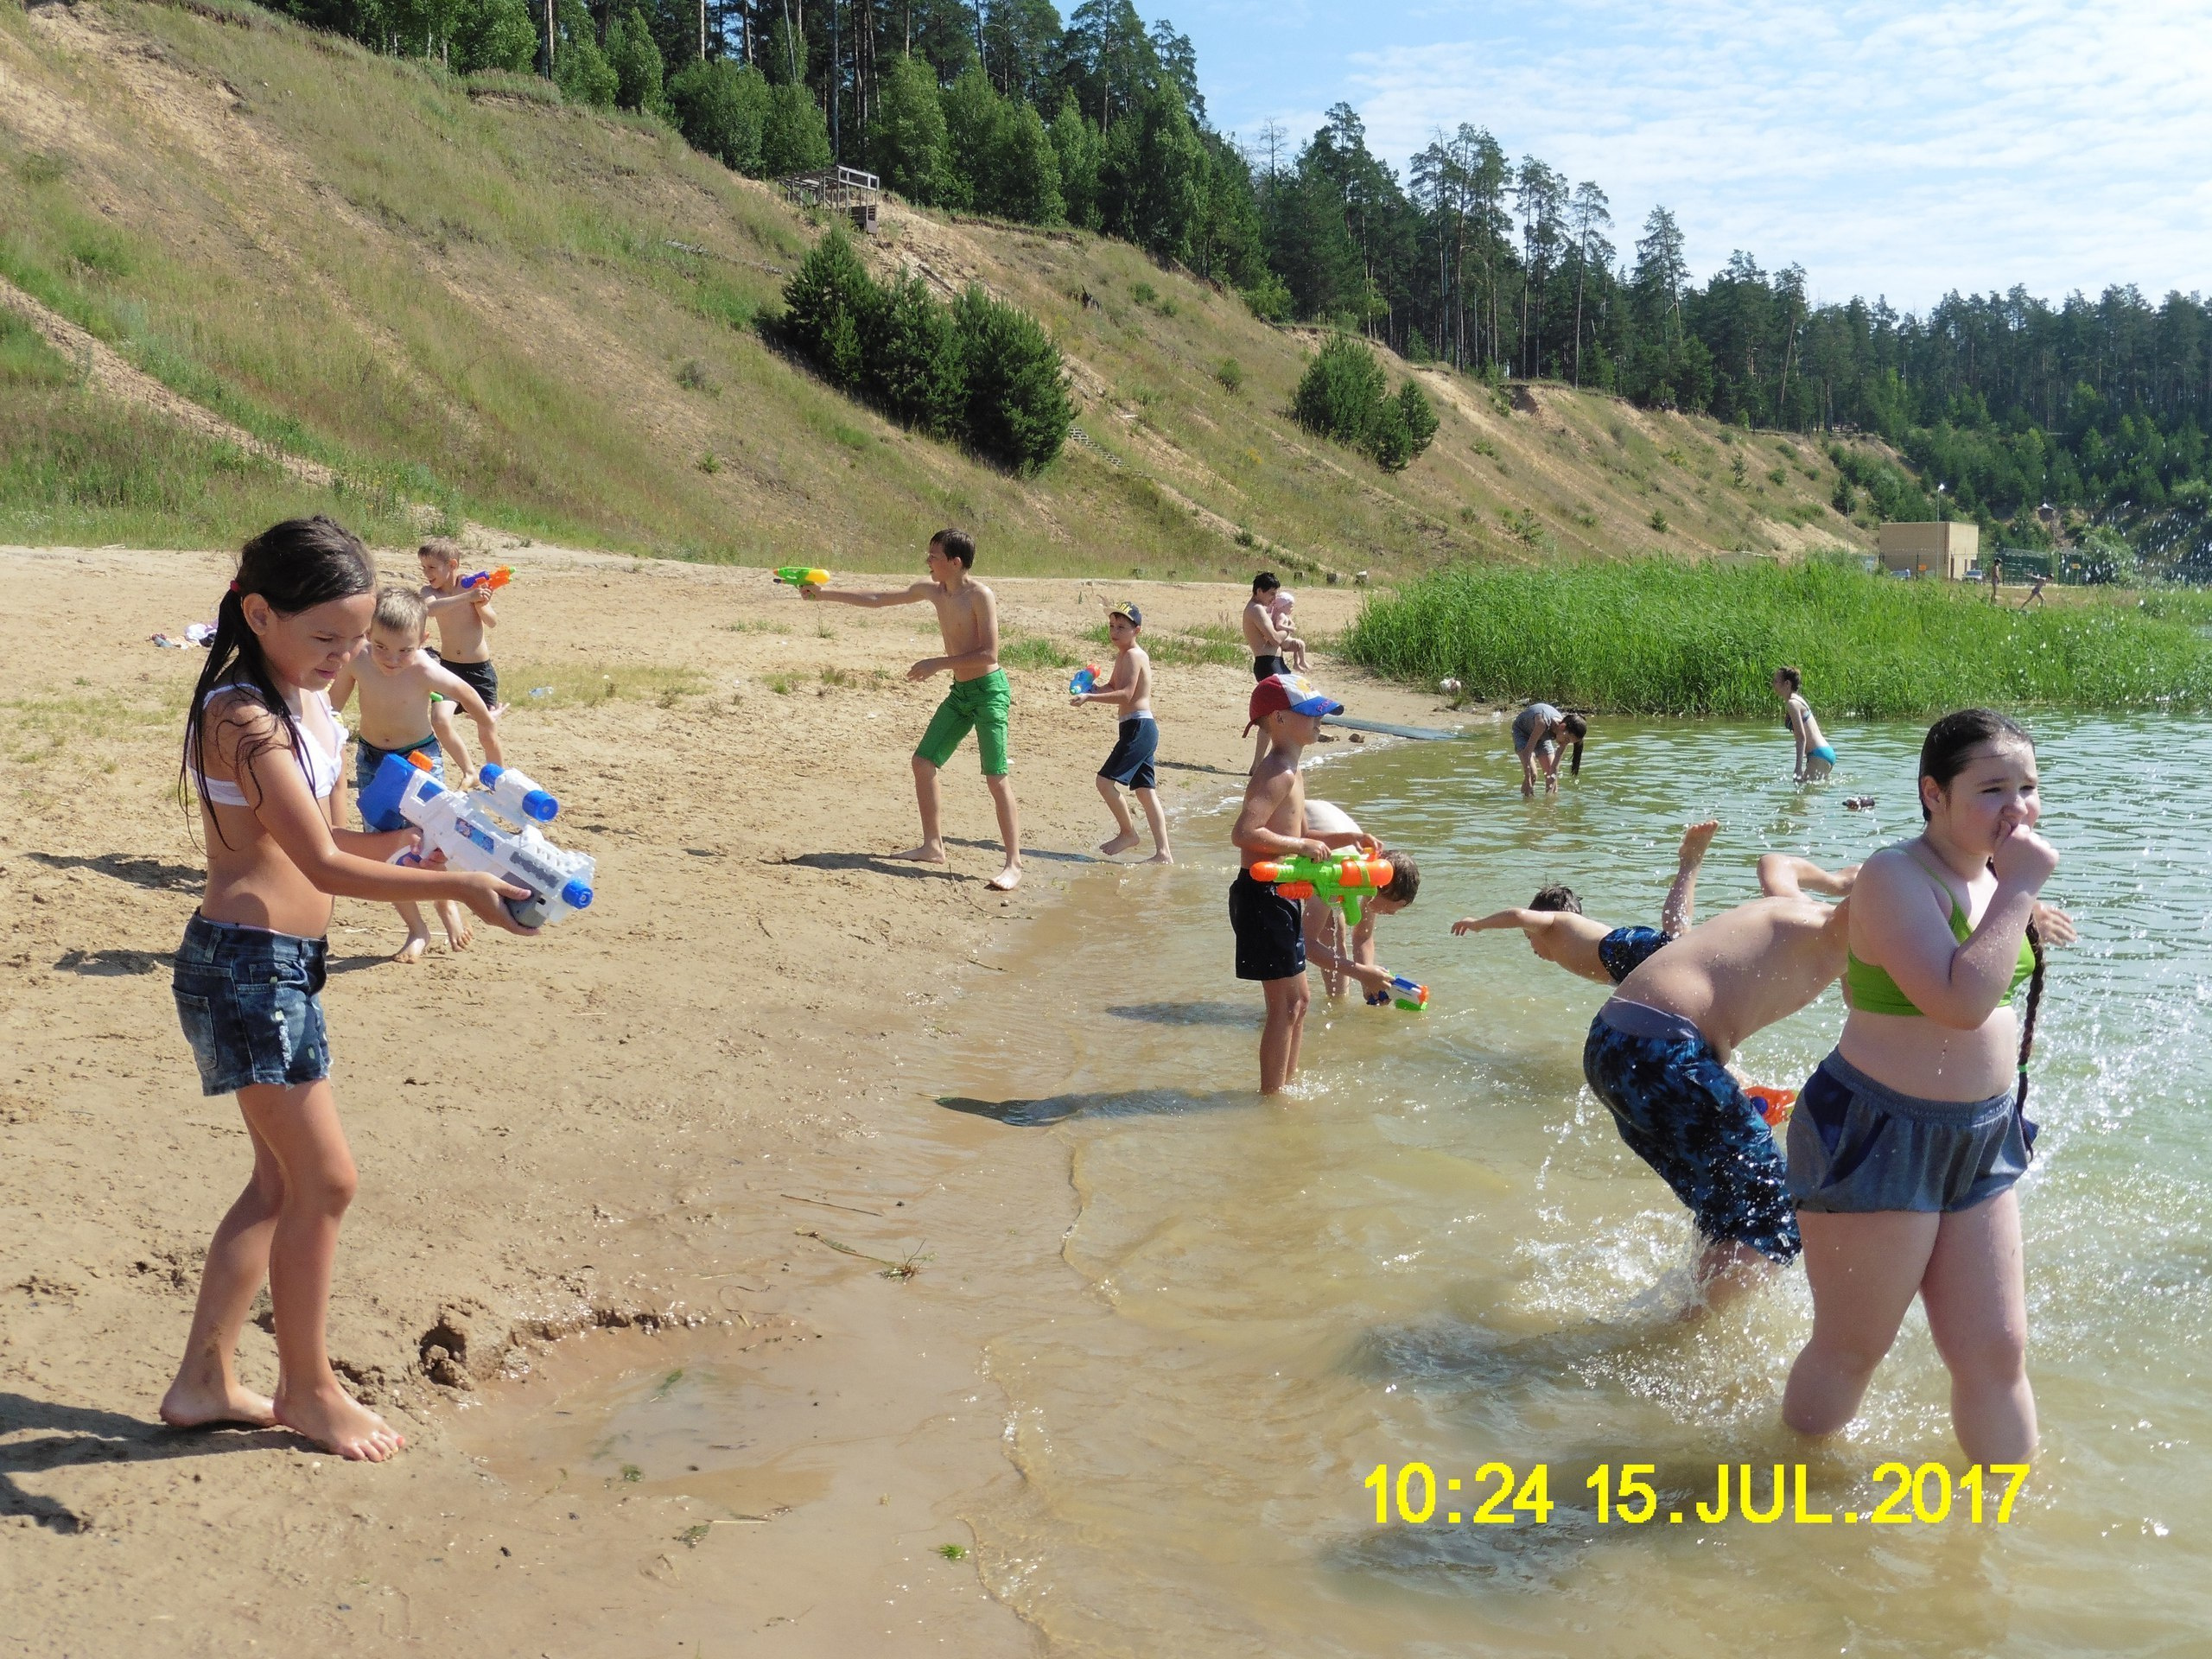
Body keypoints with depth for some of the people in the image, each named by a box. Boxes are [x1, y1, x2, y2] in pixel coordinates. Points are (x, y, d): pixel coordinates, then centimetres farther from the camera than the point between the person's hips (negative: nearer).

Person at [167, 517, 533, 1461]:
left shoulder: (307, 698, 11)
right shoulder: (244, 717, -18)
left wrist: (411, 838, 0)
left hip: (284, 966, 10)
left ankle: (204, 1382, 26)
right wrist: (456, 888, -25)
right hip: (245, 964, -10)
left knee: (283, 1180, 15)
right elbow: (325, 865, -23)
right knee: (324, 1179, -2)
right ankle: (307, 1390, 16)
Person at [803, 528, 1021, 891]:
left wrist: (938, 663, -20)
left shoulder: (980, 596, -16)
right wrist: (823, 593, 16)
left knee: (996, 778, -13)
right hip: (959, 693, 9)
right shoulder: (932, 591, 7)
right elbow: (877, 600, 16)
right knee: (923, 762, 8)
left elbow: (988, 654, -22)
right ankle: (933, 847, 18)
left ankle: (1013, 865, -12)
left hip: (989, 691, -9)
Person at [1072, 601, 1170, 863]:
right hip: (1141, 729, 11)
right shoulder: (1123, 655, 18)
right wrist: (1088, 689, 2)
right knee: (1145, 790, 8)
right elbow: (1112, 687, 21)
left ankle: (1128, 833, 5)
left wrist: (1089, 698, -26)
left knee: (1106, 780, -10)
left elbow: (1125, 694, -23)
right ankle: (1163, 853, 5)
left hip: (1139, 728, -11)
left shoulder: (1133, 655, -13)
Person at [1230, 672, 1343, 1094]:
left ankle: (1288, 1082, 31)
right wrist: (1302, 846, -22)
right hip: (1262, 896, -11)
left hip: (1279, 897, 11)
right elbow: (1244, 833, -31)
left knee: (1297, 999, 19)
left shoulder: (1288, 771, 15)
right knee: (1286, 1003, -4)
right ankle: (1272, 1094, 5)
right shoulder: (1279, 773, -18)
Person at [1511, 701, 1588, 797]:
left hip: (1542, 736, 5)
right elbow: (1528, 751, -39)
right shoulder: (1543, 722, -43)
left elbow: (1555, 764, -18)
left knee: (1552, 775, -4)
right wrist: (1527, 779, -39)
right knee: (1532, 774, -22)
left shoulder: (1565, 734, -25)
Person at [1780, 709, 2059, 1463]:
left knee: (1996, 1352, 11)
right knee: (1851, 1351, 8)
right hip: (1879, 1141, -8)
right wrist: (2020, 889, -26)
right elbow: (1961, 1000, -32)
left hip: (1980, 1141, 8)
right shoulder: (1896, 877, -20)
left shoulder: (1991, 873, 6)